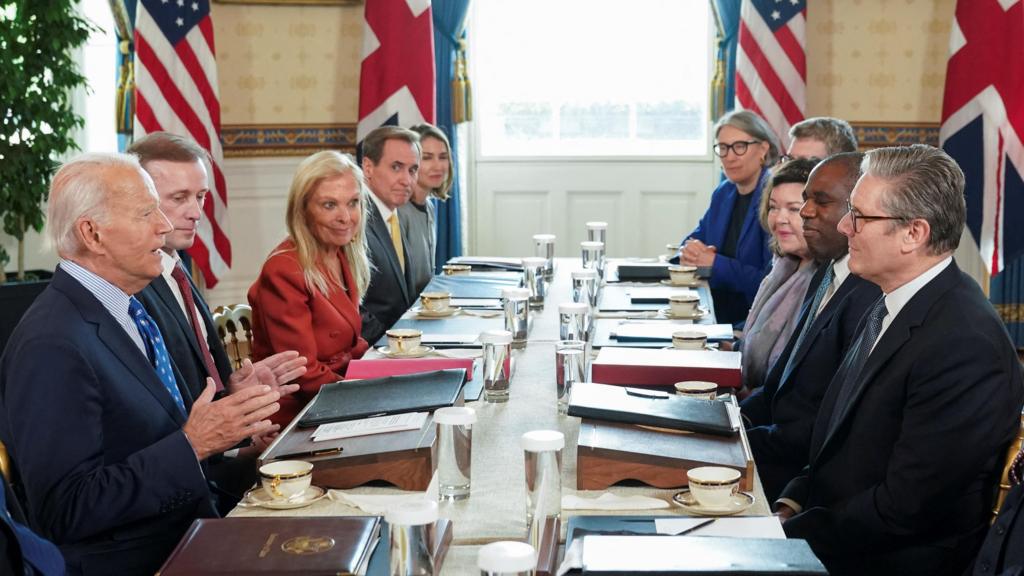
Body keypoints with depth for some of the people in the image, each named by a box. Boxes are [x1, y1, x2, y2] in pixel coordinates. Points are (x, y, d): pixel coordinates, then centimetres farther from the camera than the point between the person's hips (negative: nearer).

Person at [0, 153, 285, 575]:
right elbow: (64, 510, -22)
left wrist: (232, 419, -2)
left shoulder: (126, 310, 9)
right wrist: (193, 445, -23)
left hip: (182, 542, 8)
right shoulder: (51, 346, -19)